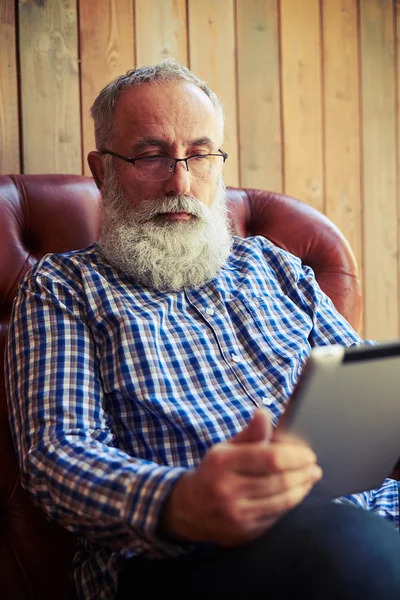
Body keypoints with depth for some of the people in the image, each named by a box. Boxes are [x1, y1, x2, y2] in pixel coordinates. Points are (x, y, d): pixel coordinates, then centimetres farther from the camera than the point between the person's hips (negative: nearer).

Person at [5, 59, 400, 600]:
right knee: (341, 543, -36)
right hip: (181, 556, -4)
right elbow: (56, 447, -3)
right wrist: (177, 505, -26)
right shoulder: (60, 289, 12)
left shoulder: (276, 268, 25)